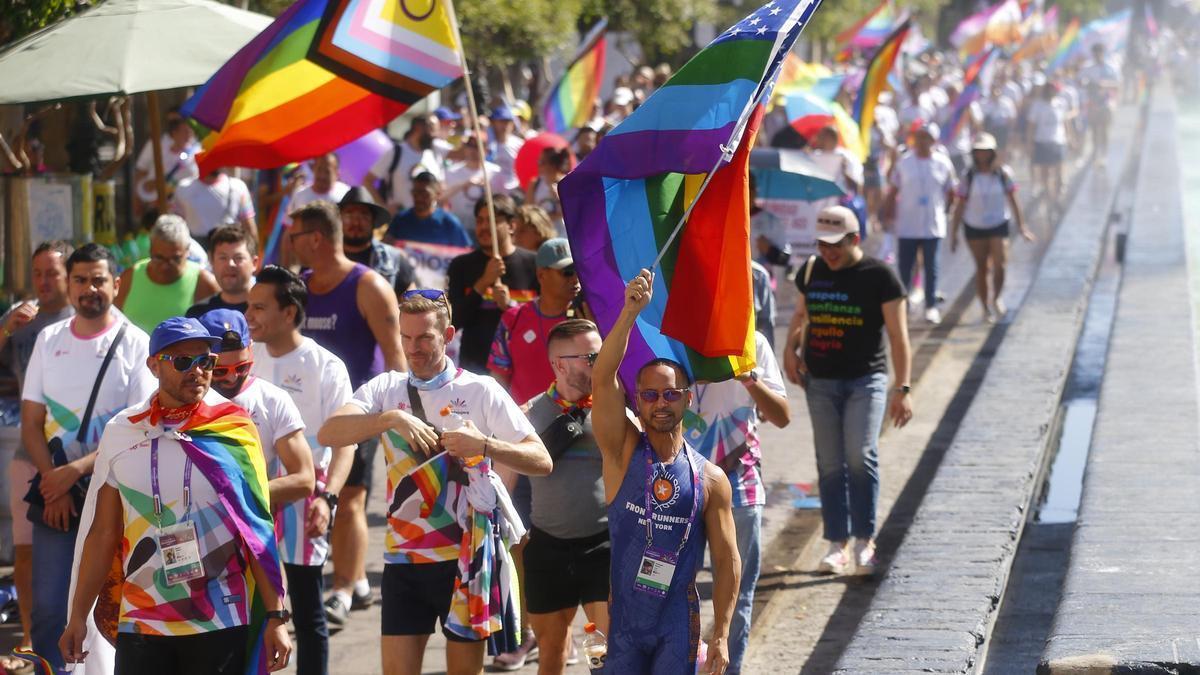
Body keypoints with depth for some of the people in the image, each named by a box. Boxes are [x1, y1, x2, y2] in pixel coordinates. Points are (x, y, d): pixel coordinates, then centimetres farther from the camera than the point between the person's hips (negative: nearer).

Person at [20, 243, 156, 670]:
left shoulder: (134, 344, -3)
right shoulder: (49, 340, 9)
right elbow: (31, 423, 8)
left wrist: (77, 470, -15)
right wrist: (54, 483, -6)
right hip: (55, 492, 3)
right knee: (48, 607, -1)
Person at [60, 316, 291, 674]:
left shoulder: (233, 430, -1)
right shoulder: (121, 432, 4)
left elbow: (258, 532, -1)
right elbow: (103, 534, 8)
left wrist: (275, 617, -6)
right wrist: (78, 616, 6)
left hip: (221, 623, -1)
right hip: (140, 621, 1)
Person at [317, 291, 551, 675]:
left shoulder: (481, 391, 0)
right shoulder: (386, 389, 6)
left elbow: (541, 462, -5)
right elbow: (328, 434, -11)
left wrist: (485, 446, -21)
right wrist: (393, 418, -24)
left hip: (465, 558, -2)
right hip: (403, 559, 2)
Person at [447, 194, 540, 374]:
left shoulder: (534, 264, 2)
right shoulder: (461, 266, 7)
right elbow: (453, 322, -2)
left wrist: (510, 305, -14)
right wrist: (483, 283, -11)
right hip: (475, 369, 1)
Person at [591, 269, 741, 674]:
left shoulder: (710, 480, -1)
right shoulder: (623, 452, -2)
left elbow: (726, 561, 2)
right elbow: (602, 379, -16)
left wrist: (720, 635, -4)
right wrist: (630, 312, -28)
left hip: (678, 622, 0)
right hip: (621, 617, 0)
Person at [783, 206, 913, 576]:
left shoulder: (879, 275, -5)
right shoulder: (812, 271, 8)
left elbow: (898, 335, -5)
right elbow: (801, 314, 24)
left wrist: (903, 388, -10)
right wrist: (791, 348, 5)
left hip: (866, 379, -4)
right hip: (820, 381, 4)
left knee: (860, 455, -16)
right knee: (829, 463, 4)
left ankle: (864, 540, -6)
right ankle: (837, 544, 10)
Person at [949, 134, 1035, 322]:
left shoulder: (1003, 174, -2)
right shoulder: (968, 177, -4)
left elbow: (1012, 200, 5)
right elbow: (960, 205, 0)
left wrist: (1021, 225, 6)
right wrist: (954, 233, -1)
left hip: (999, 226, 0)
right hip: (974, 227, 0)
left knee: (1000, 264, -14)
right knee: (981, 268, 5)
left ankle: (996, 298, 12)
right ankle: (986, 308, 17)